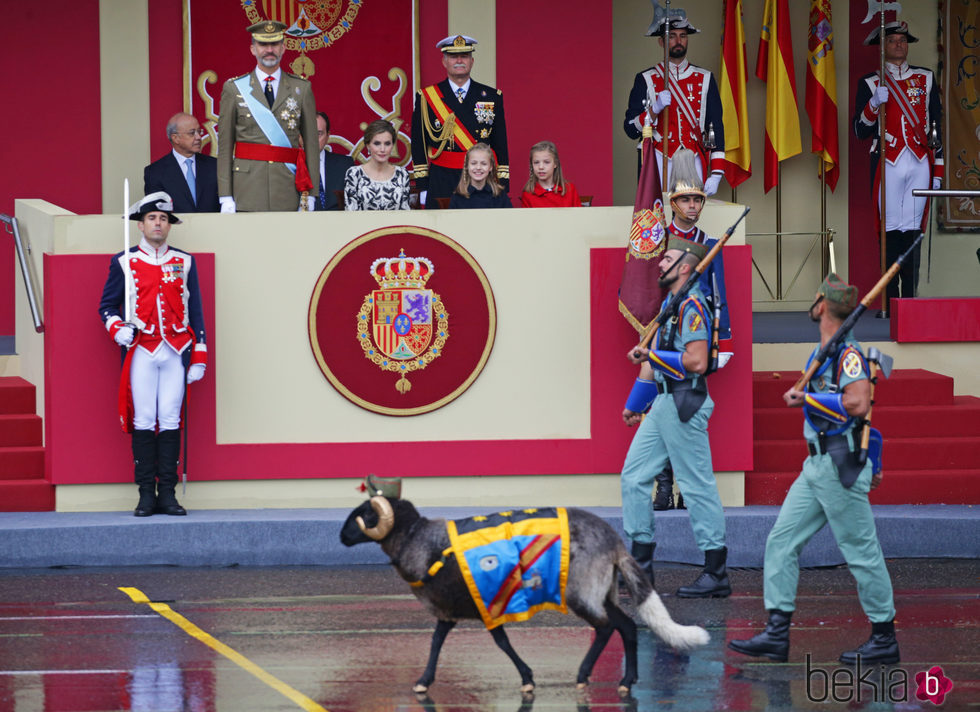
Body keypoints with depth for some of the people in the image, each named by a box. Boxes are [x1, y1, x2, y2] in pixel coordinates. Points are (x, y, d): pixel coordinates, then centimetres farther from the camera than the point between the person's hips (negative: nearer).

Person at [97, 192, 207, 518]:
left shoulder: (184, 262, 12)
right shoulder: (124, 262, 7)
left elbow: (195, 312, 12)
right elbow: (107, 306, 11)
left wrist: (199, 357, 7)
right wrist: (117, 329, -10)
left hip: (175, 351, 1)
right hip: (141, 351, -1)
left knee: (171, 420, -2)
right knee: (144, 421, -4)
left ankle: (167, 493, 2)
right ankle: (146, 494, -1)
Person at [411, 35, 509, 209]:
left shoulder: (492, 97, 10)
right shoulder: (427, 98, 5)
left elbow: (501, 145, 10)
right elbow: (418, 145, 6)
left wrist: (503, 188, 4)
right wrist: (423, 188, 1)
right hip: (441, 183, -1)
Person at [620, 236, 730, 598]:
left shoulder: (691, 306, -13)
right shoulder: (671, 304, 17)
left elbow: (697, 362, -23)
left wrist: (653, 356, -16)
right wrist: (635, 404, 24)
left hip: (684, 405, -10)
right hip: (663, 404, 10)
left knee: (697, 486, -7)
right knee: (634, 476, 10)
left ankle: (716, 574, -4)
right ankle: (641, 564, 15)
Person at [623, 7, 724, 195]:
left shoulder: (704, 79, 11)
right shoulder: (646, 80, 5)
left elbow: (716, 127, 9)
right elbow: (631, 130, 0)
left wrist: (715, 174, 0)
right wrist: (655, 109, -17)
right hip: (659, 165, -2)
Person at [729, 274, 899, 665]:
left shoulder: (848, 351, -14)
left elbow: (858, 404, -28)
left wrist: (806, 398, -17)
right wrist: (867, 464, 27)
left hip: (841, 467, -10)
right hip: (816, 466, 10)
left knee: (861, 552, -3)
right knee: (781, 540, 5)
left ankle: (885, 640, 5)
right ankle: (777, 634, 4)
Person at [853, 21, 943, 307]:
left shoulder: (926, 79, 13)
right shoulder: (870, 84, 7)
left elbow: (936, 126, 14)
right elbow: (860, 131, 2)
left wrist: (938, 171, 9)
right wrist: (874, 104, -17)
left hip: (920, 164, 2)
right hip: (888, 164, -2)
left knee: (912, 229, -1)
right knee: (891, 230, -6)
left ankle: (910, 298, -1)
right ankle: (890, 302, -5)